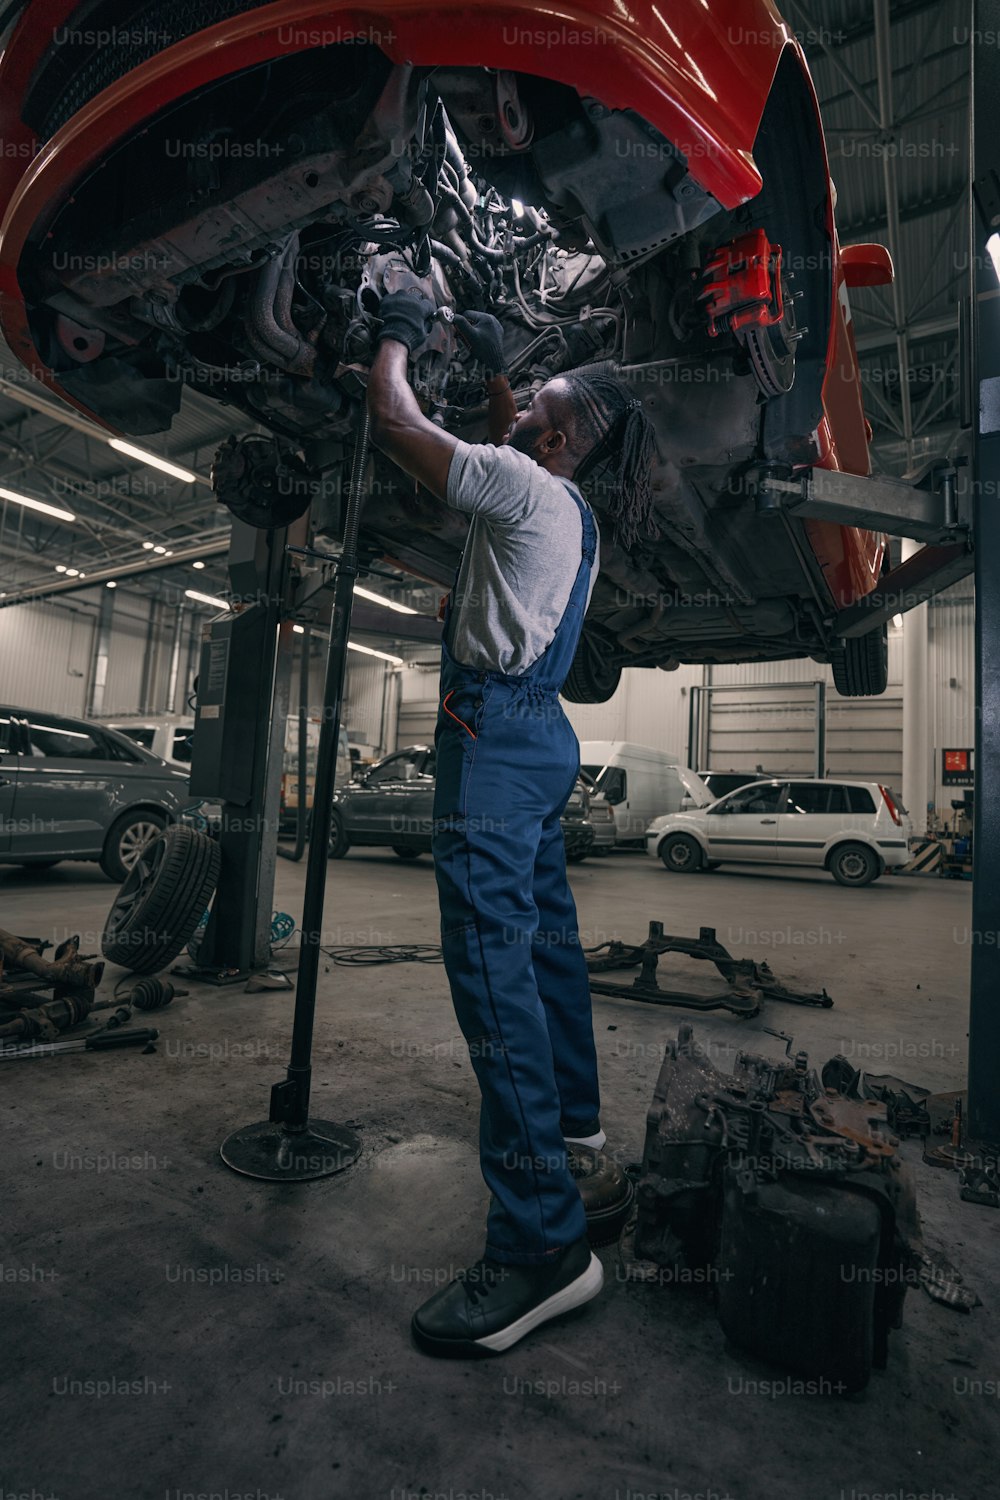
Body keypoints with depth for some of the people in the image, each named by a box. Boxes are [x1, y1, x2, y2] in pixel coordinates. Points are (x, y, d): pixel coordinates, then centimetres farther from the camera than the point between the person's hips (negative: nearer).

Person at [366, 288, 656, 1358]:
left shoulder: (527, 488, -7)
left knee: (490, 956, -15)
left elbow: (394, 421, -3)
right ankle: (572, 1110, 35)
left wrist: (398, 336, 15)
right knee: (543, 929, 18)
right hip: (542, 735, 11)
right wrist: (491, 361, 42)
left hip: (496, 735, -10)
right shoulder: (568, 506, 20)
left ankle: (543, 1240, -12)